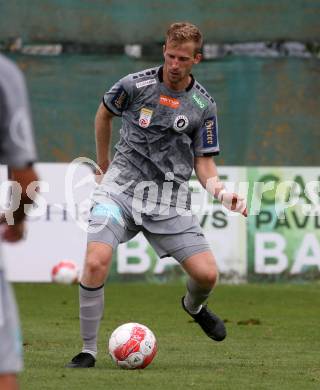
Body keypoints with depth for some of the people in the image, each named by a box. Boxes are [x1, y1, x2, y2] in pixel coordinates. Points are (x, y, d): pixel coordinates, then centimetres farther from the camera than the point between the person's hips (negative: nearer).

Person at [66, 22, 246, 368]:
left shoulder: (203, 106, 2)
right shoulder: (135, 85, -3)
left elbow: (203, 161, 7)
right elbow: (104, 113, 18)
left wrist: (220, 191, -13)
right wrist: (103, 162, 25)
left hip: (170, 198, 2)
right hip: (122, 186, -2)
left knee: (207, 274, -7)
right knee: (96, 262, -23)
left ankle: (193, 305, 33)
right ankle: (88, 350, -8)